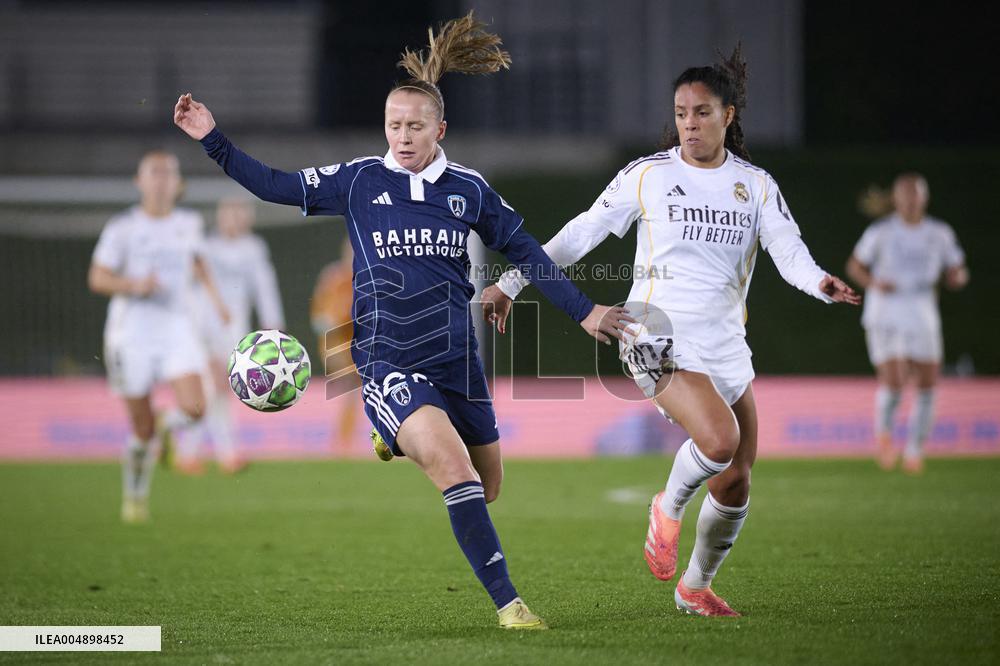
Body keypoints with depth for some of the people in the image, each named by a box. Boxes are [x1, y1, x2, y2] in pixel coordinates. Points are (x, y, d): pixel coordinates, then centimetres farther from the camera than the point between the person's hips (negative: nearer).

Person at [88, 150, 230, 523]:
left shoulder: (189, 223, 6)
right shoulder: (123, 228, -6)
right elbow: (97, 278, -4)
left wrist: (214, 294, 15)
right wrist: (134, 285, -21)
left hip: (176, 329, 3)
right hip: (132, 334, -2)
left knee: (193, 408, -20)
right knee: (142, 429, 0)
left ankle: (165, 427, 17)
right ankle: (135, 495, 25)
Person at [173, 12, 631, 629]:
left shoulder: (469, 189, 7)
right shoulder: (359, 179, 3)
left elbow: (526, 252, 14)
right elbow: (278, 186, 6)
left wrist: (584, 310, 13)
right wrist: (214, 140, -1)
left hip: (456, 358, 4)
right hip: (388, 362, -4)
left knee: (486, 491, 12)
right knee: (456, 470, -24)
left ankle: (401, 439, 41)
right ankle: (508, 601, -21)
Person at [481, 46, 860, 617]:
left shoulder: (756, 185, 6)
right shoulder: (647, 175, -1)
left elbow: (789, 250, -7)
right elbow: (581, 234, 5)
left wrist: (820, 282, -29)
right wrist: (512, 283, 3)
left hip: (726, 345, 4)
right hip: (660, 338, -4)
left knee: (736, 485, 5)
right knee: (719, 440, -29)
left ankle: (695, 586, 29)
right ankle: (669, 509, 3)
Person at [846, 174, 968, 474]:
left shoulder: (940, 234, 5)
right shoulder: (881, 232, -3)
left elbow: (954, 275, 12)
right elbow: (854, 266, 6)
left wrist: (959, 276, -12)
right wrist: (873, 283, -13)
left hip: (923, 319, 3)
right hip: (885, 317, -3)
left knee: (927, 386, -1)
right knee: (892, 382, -16)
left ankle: (915, 450, 19)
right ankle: (883, 429, 16)